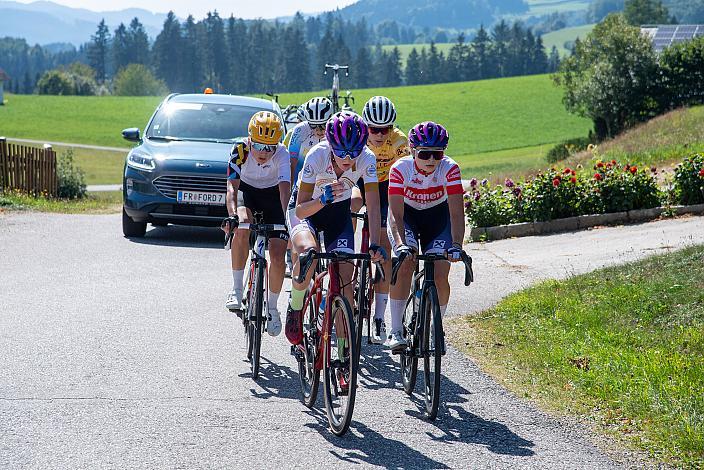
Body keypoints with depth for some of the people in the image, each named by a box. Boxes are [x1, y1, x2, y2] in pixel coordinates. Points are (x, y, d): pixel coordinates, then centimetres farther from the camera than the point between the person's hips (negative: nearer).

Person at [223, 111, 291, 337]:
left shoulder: (281, 154, -30)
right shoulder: (240, 150, -29)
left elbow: (285, 190, -41)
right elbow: (232, 185, -36)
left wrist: (288, 220, -57)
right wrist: (233, 215, -54)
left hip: (273, 194, 0)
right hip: (247, 190, 0)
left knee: (278, 257, -9)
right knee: (242, 226, -33)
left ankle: (272, 307, 14)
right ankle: (236, 290, -21)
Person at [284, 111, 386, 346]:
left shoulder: (367, 159, -26)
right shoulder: (317, 156, -32)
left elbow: (373, 206, -26)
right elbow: (300, 210, -30)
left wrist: (375, 245, -39)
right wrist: (324, 199, -49)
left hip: (339, 212, 2)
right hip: (306, 208, -2)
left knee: (345, 278, -11)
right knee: (308, 253, -34)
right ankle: (295, 308, -8)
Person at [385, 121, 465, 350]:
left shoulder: (449, 169, -28)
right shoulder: (401, 169, -30)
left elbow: (456, 212, -32)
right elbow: (395, 214, -34)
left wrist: (456, 245, -47)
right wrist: (400, 244, -51)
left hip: (437, 215, 1)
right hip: (407, 214, -1)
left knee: (440, 276, -13)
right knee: (405, 263, -25)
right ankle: (395, 331, -20)